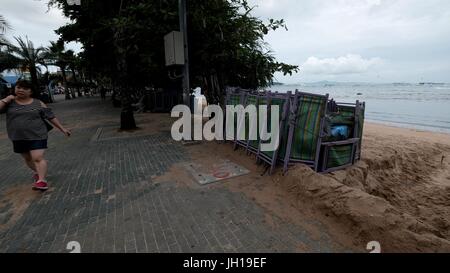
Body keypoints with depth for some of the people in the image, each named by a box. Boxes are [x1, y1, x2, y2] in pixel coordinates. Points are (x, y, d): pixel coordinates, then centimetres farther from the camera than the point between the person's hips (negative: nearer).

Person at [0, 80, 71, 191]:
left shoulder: (38, 104, -2)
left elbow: (51, 117, 1)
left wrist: (62, 129, -1)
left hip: (37, 136, -4)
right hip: (18, 138, 4)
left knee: (37, 158, -13)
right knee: (27, 158, 18)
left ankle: (42, 180, -16)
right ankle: (38, 172, 38)